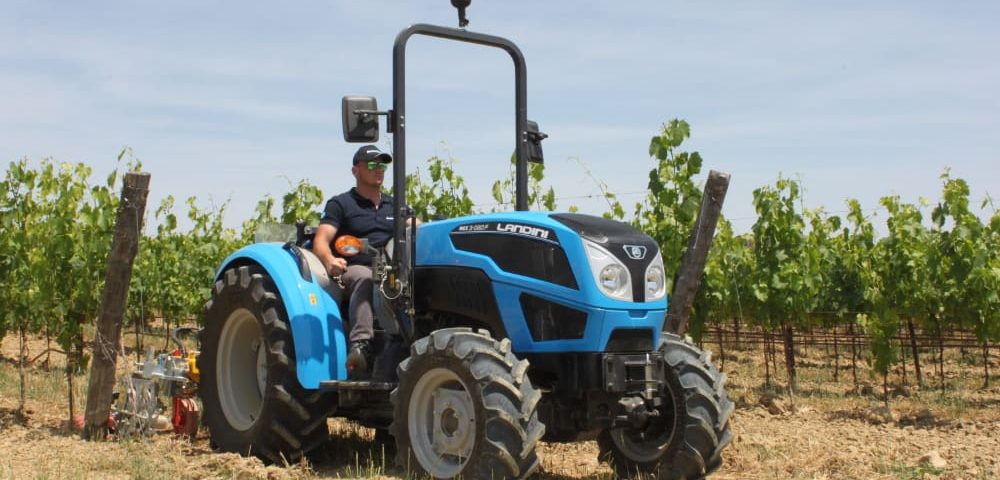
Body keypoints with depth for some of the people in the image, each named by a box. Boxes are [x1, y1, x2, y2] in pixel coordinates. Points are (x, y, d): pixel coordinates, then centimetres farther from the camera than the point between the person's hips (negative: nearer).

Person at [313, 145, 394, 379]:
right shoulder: (341, 204, 12)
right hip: (355, 269, -3)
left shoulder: (394, 205, 26)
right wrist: (329, 260, -25)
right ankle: (360, 345, -52)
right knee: (364, 278, -39)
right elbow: (320, 241, -1)